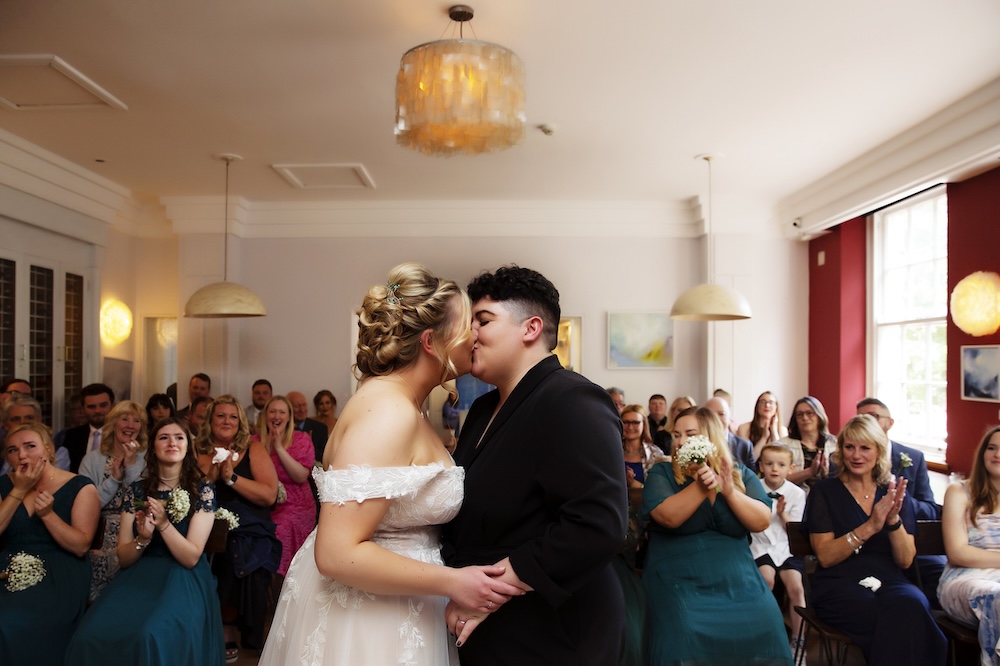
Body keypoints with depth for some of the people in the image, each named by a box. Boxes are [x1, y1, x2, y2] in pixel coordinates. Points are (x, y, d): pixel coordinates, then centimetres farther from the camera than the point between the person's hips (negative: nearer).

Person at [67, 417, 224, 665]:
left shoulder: (202, 490, -2)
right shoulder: (136, 491, 8)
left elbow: (191, 558, -8)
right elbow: (124, 559, 6)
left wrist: (163, 523, -22)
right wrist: (143, 538, -15)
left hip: (183, 580, -3)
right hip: (138, 577, 3)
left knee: (151, 637, -34)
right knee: (89, 636, -26)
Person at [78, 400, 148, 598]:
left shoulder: (144, 462, 4)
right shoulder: (93, 459, 4)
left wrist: (131, 467, -10)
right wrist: (114, 477, -11)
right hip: (100, 543, 0)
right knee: (99, 597, -10)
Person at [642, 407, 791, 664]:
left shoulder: (742, 475, 9)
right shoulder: (661, 474, 1)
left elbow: (761, 522, -4)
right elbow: (668, 517, -16)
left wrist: (729, 491, -17)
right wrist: (700, 486, -24)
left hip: (737, 581, 2)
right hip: (678, 583, -2)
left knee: (766, 627, -22)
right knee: (683, 636, -28)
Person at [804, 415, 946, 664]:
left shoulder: (893, 492, 12)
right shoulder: (825, 491, 3)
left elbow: (905, 560, 6)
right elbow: (825, 557, -6)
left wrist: (894, 520, -12)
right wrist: (870, 527, -17)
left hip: (889, 581, 3)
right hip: (840, 584, -3)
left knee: (912, 605, -33)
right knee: (900, 618, -32)